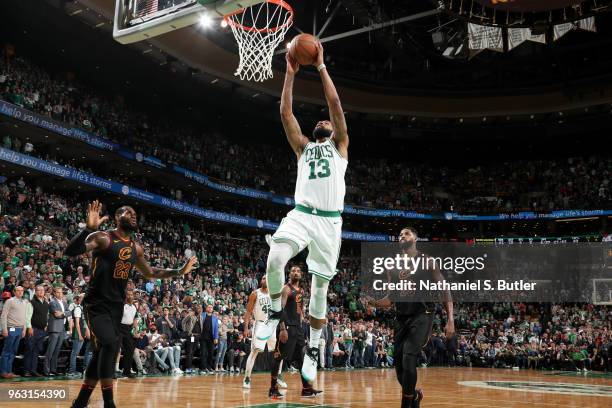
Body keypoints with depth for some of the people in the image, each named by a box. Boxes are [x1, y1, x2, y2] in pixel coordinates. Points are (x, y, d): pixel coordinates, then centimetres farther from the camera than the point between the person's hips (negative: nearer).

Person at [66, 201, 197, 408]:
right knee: (109, 344, -25)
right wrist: (88, 228, -37)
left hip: (117, 306, 7)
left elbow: (150, 273, 25)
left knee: (102, 353, 9)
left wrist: (179, 271, 18)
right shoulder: (103, 238, -10)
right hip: (97, 303, -7)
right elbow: (70, 251, -23)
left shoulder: (136, 249, 11)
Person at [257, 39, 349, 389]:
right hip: (300, 215, 1)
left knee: (320, 285, 3)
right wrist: (291, 73, 10)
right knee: (275, 261, -25)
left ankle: (313, 350, 16)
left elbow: (335, 104, 5)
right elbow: (285, 113, 12)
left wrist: (321, 67, 5)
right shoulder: (303, 147, 21)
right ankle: (276, 312, 4)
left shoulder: (340, 145, 16)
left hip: (329, 221, -1)